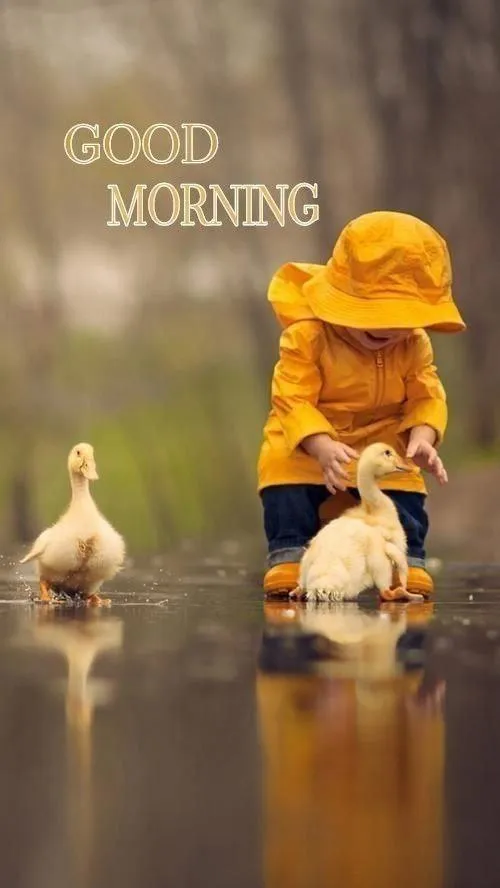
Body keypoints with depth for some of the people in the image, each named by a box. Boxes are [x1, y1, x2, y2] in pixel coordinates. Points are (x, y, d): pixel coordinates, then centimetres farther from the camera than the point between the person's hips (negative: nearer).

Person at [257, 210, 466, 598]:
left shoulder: (415, 345, -10)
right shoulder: (308, 336, -23)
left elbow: (427, 397, -6)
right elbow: (293, 400, -27)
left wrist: (421, 437, -29)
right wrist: (323, 447, -42)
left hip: (384, 442, 2)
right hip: (305, 443, -2)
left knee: (406, 503, -10)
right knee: (287, 494, -18)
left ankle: (406, 560, 4)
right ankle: (288, 556, -6)